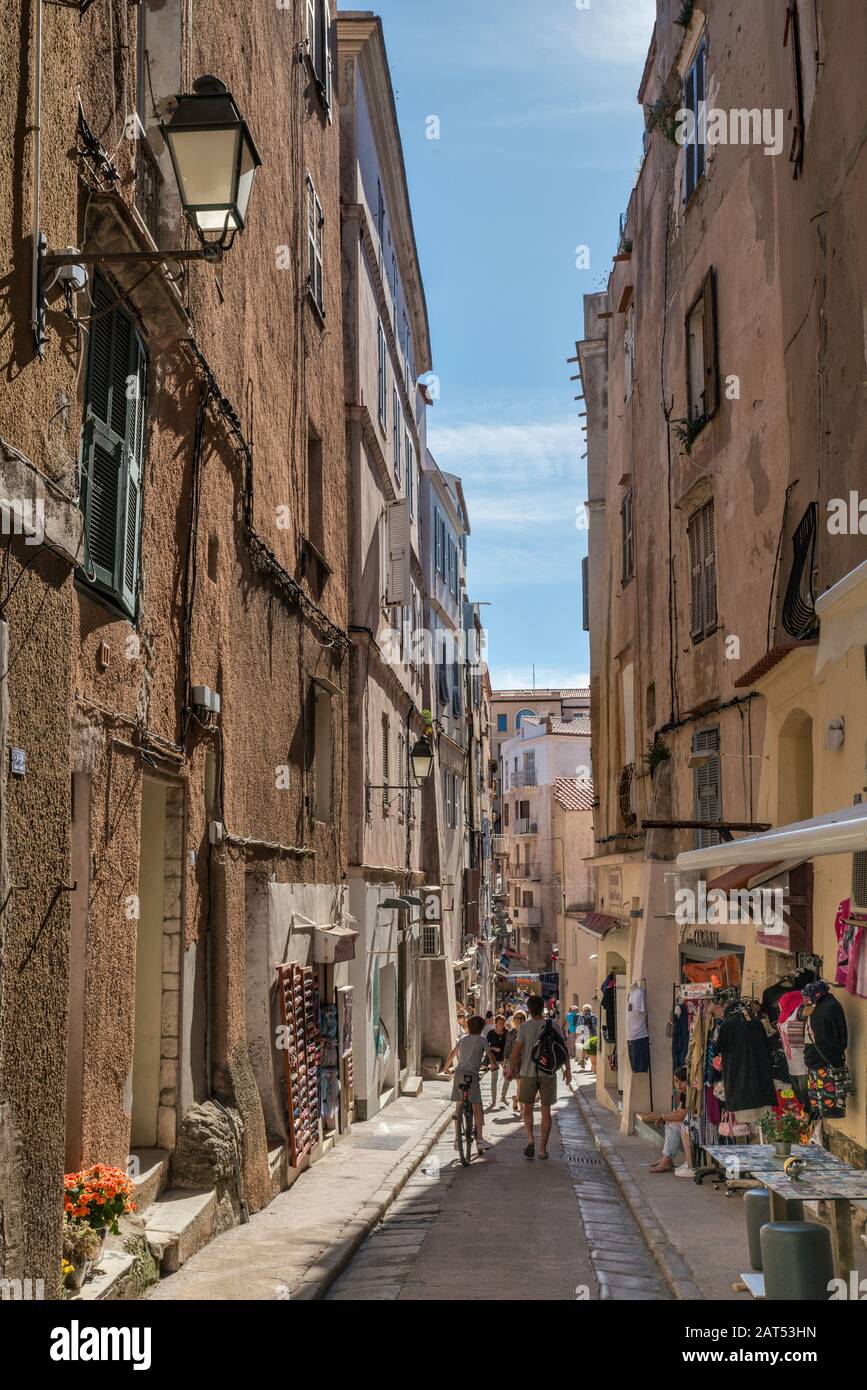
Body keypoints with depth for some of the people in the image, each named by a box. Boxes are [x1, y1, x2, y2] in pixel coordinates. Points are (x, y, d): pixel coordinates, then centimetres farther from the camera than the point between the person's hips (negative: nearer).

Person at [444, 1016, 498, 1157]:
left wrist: (446, 1068, 37)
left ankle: (457, 1138, 13)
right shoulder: (481, 1040, 5)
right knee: (477, 1107, -4)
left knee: (459, 1106, 12)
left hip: (459, 1071, 6)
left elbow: (452, 1054, 23)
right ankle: (479, 1139, -8)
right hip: (471, 1073, -6)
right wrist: (494, 1065, 28)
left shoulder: (463, 1038, 18)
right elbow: (490, 1055, 8)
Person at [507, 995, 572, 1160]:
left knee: (527, 1109, 14)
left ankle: (530, 1139, -7)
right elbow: (564, 1048, 2)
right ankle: (543, 1149, 10)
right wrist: (567, 1069, 13)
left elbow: (516, 1050, -8)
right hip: (548, 1073, 1)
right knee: (546, 1111, 10)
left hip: (528, 1073, -1)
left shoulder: (525, 1027, -5)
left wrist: (512, 1068, 5)